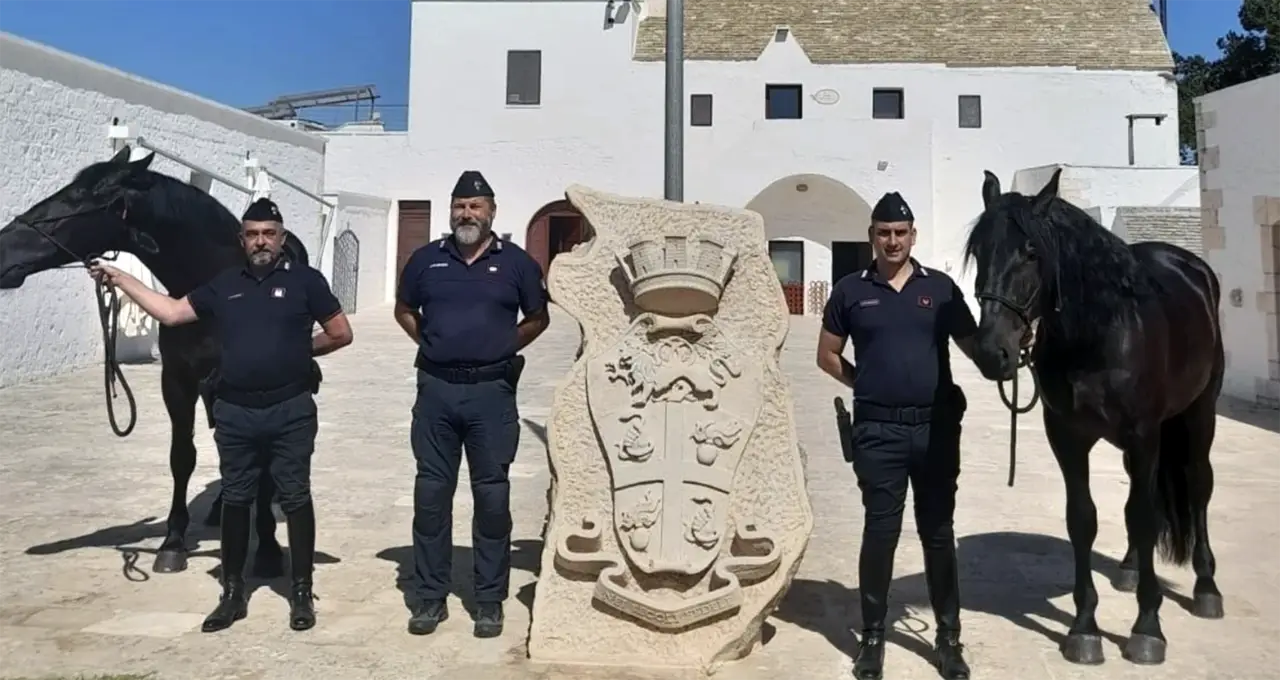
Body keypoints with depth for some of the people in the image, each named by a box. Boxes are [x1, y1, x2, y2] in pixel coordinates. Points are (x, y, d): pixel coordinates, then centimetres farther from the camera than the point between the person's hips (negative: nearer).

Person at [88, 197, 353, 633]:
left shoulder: (305, 281, -2)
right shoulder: (223, 286, 9)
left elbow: (341, 334, 0)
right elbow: (170, 312, 11)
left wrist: (300, 351, 5)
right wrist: (119, 278, 9)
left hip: (290, 411, -3)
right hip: (234, 413, 4)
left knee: (295, 499, 3)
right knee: (235, 500, 11)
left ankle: (302, 592, 14)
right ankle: (233, 593, 24)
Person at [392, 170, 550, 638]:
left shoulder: (516, 262, 2)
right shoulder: (426, 259, 7)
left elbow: (538, 319, 13)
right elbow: (404, 310, 20)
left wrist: (502, 349, 5)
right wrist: (432, 344, 8)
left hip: (491, 392, -2)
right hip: (436, 390, 2)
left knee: (492, 495, 3)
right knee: (431, 493, 6)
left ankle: (490, 600, 14)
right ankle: (430, 596, 18)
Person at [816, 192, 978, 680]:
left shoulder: (940, 287, 5)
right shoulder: (851, 291, 3)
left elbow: (974, 346, 9)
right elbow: (827, 355, 9)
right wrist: (865, 382, 1)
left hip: (936, 427, 1)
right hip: (878, 430, -1)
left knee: (938, 533, 10)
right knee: (880, 532, 4)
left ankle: (949, 638, 23)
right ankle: (872, 636, 19)